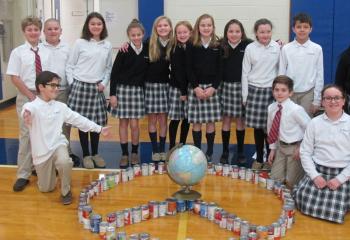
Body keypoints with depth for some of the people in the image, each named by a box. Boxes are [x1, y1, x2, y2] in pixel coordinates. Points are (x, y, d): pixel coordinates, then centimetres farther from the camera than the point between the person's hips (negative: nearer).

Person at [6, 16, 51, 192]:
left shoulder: (46, 52, 3)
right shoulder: (18, 52, -5)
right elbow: (15, 78, -8)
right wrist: (31, 96, -11)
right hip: (26, 97, -3)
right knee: (26, 135, -2)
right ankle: (23, 175, 4)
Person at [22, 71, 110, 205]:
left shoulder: (60, 106, 1)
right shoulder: (32, 106, -14)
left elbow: (78, 119, 8)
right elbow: (27, 111, -39)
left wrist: (99, 129, 10)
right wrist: (26, 115, -66)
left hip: (58, 145, 2)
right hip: (41, 151, -1)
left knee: (64, 162, -35)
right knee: (46, 189, 9)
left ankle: (66, 191, -6)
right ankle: (48, 169, 44)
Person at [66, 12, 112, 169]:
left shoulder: (107, 46, 6)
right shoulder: (80, 43, -3)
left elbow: (109, 68, 12)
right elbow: (70, 66, 0)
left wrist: (104, 83, 0)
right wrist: (72, 84, -6)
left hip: (97, 88, 3)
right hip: (80, 87, -3)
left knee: (97, 122, 7)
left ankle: (95, 153, 23)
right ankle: (86, 155, 16)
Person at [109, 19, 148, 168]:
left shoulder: (146, 51, 1)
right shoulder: (124, 51, -8)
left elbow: (147, 72, 9)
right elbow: (114, 73, -6)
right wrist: (112, 94, -9)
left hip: (138, 90, 2)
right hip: (122, 89, -2)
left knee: (134, 124, 3)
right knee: (123, 123, 6)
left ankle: (135, 153, 19)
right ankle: (124, 154, 16)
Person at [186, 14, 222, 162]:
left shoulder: (218, 46, 2)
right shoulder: (192, 46, 0)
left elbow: (220, 69, 0)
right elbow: (189, 69, -2)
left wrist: (213, 87, -11)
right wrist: (196, 87, -12)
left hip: (212, 88, 1)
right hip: (195, 88, 0)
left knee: (211, 122, 3)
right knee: (196, 122, 4)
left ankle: (209, 153, 14)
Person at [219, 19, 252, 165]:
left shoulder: (249, 45, -7)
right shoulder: (221, 46, -2)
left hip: (242, 86, -1)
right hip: (226, 86, 1)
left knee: (240, 120, 9)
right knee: (226, 120, 7)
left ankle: (240, 152, 22)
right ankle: (225, 152, 18)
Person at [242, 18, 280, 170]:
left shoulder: (278, 47, 0)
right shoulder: (250, 48, 0)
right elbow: (245, 73, 4)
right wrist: (245, 96, 2)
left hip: (272, 90, 0)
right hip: (254, 90, 1)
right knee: (257, 127, 6)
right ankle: (259, 159, 20)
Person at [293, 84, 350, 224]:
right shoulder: (315, 123, 2)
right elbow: (305, 152, 3)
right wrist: (315, 175, -9)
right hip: (318, 170, 1)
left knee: (335, 211, -17)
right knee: (304, 202, -17)